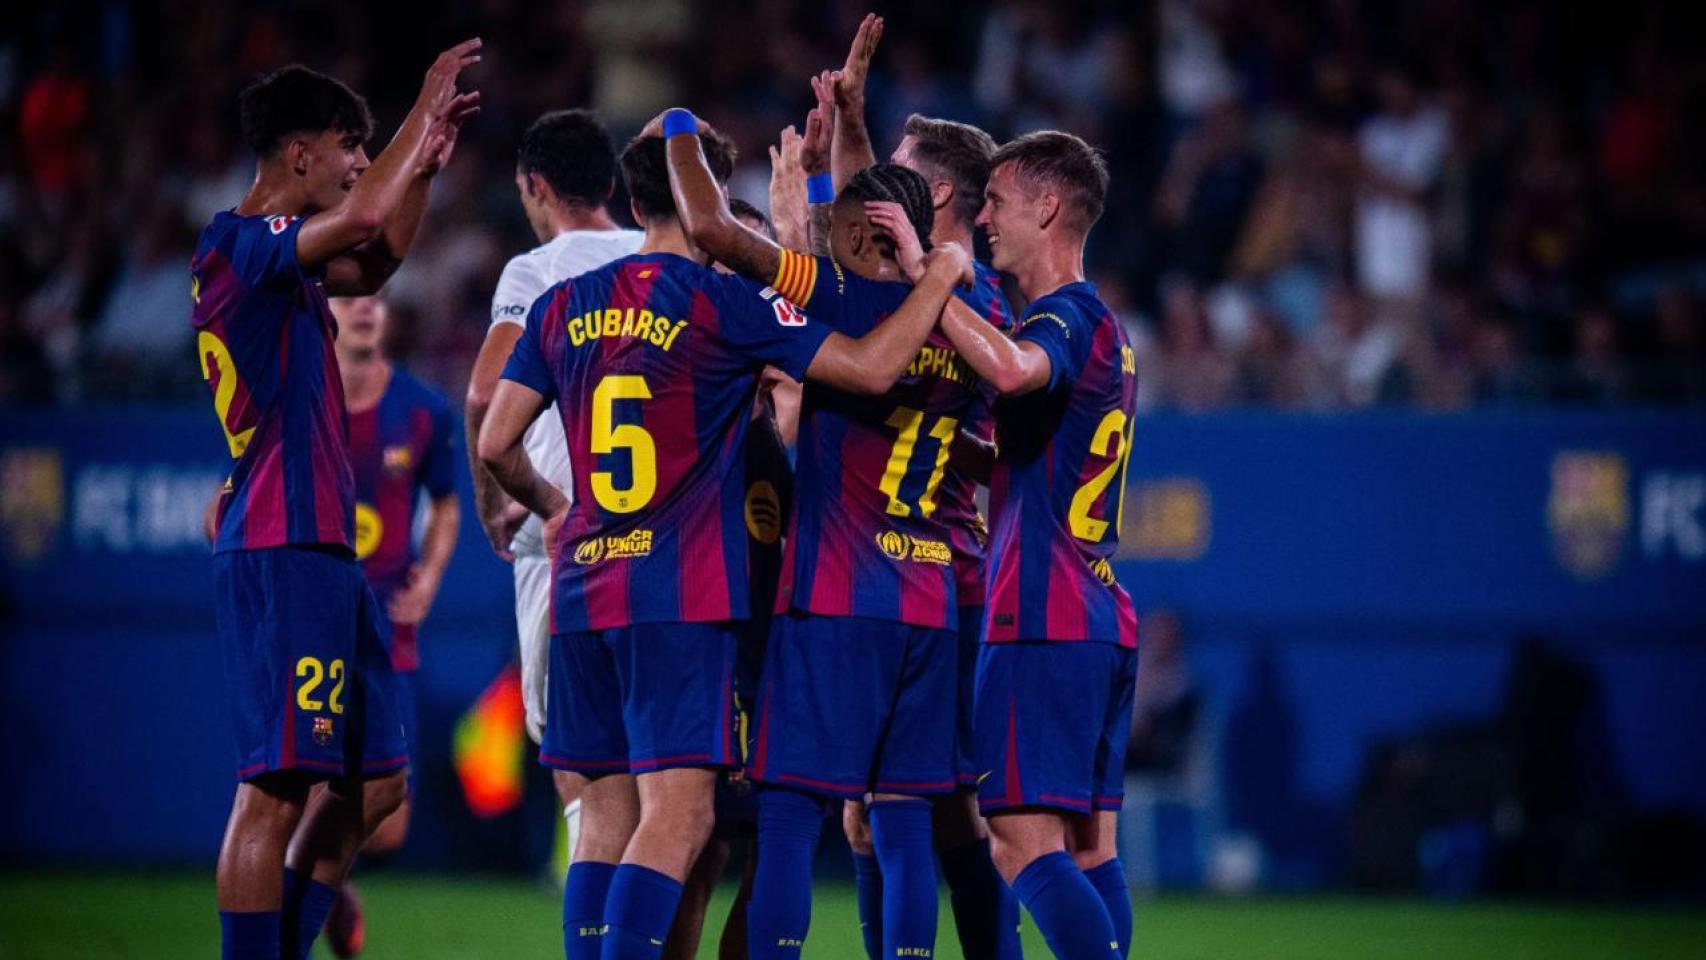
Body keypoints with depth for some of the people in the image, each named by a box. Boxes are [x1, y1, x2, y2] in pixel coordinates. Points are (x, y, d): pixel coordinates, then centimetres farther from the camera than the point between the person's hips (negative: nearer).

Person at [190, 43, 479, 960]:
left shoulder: (280, 256, 18)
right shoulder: (239, 245, -11)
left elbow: (371, 262, 36)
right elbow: (362, 216, -28)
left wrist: (426, 161, 22)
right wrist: (425, 109, -16)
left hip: (323, 549, 10)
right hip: (281, 549, -10)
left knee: (372, 784, 13)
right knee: (277, 786, -12)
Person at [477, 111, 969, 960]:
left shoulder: (564, 306, 9)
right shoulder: (723, 301, -7)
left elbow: (495, 444, 9)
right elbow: (869, 368, -10)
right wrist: (940, 275, 3)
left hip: (582, 589, 6)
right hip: (685, 592, -6)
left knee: (607, 813, 11)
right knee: (677, 816, -9)